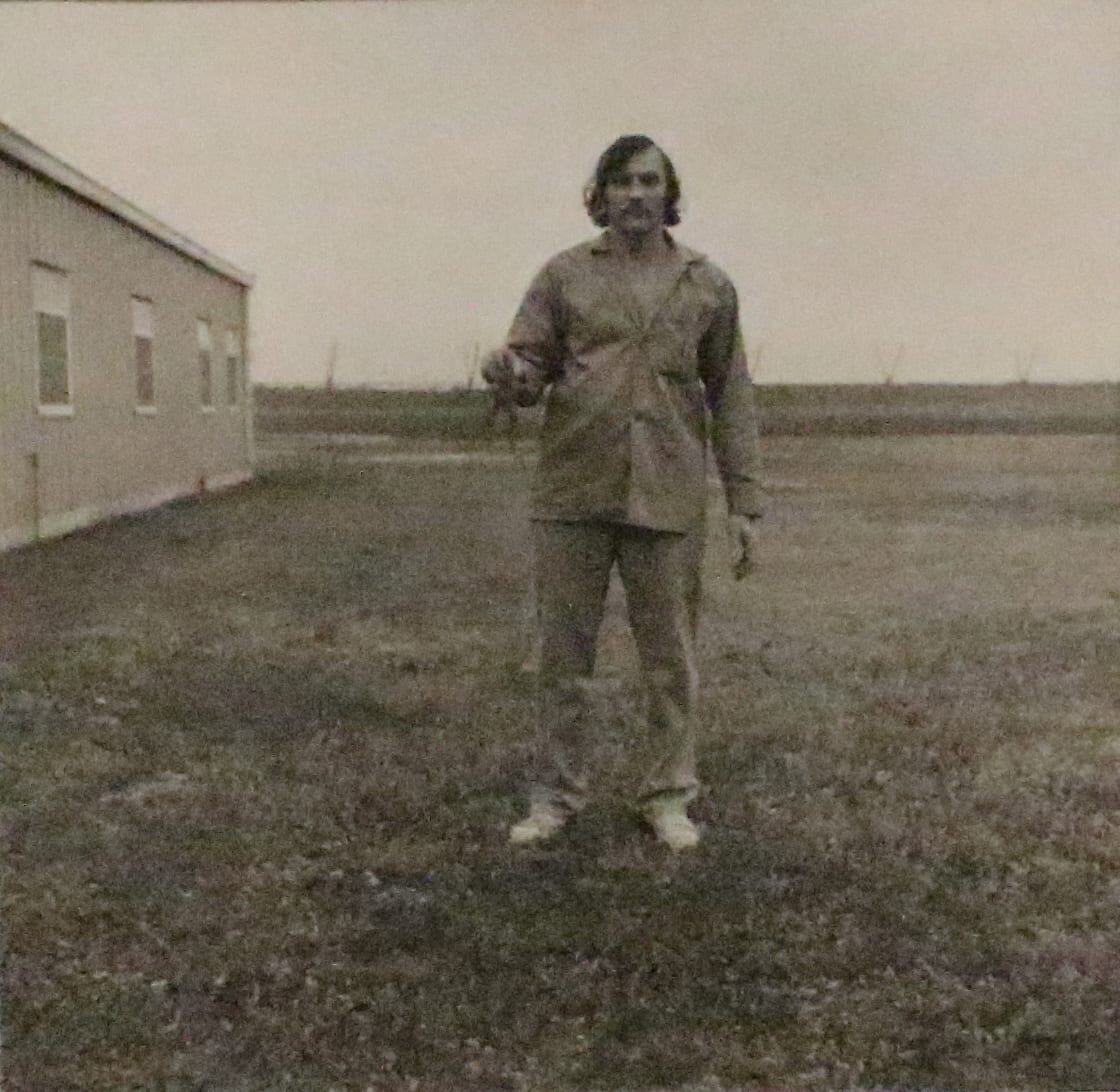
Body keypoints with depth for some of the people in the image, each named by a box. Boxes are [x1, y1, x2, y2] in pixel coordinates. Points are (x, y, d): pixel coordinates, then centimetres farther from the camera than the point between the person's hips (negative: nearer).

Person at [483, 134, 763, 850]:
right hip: (572, 493, 0)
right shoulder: (564, 274, 7)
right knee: (564, 652, 6)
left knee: (671, 656, 6)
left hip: (668, 496, 0)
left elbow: (731, 397, 10)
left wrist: (746, 503, 4)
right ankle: (558, 796, 20)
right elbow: (529, 367, 4)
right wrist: (511, 371, -22)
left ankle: (671, 796, 21)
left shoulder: (708, 285, 9)